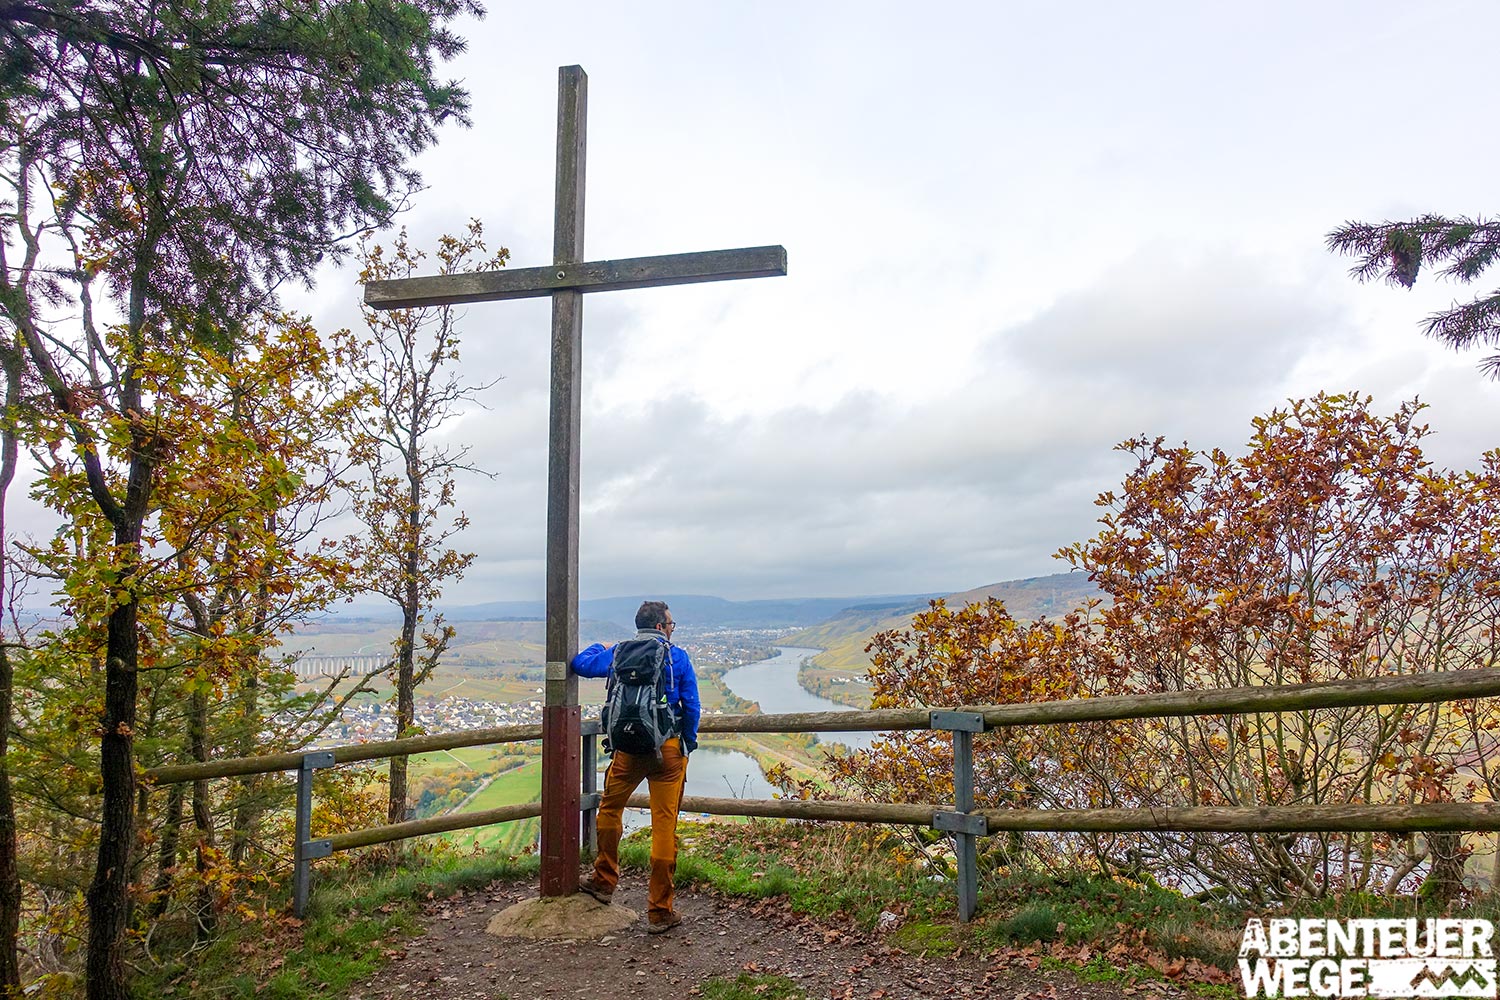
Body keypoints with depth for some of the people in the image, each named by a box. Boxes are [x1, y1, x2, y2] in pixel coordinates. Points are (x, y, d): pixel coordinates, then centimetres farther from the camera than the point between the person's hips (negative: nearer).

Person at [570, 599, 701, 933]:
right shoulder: (678, 657, -1)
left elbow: (580, 664, 8)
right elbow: (691, 706, 0)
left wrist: (598, 647, 28)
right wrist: (689, 743, 14)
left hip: (628, 748, 2)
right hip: (668, 750, -2)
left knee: (609, 809, 25)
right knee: (665, 826, 3)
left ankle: (604, 881, 37)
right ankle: (660, 912, 9)